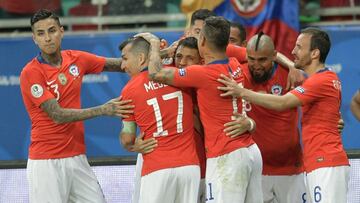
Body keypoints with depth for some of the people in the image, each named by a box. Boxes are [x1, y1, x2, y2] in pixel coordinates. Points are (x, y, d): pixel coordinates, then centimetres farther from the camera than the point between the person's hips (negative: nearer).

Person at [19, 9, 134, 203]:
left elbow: (119, 64, 14)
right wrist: (103, 110, -22)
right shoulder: (31, 73, -12)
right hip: (46, 163, -5)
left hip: (76, 157, 6)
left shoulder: (75, 59, 4)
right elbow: (57, 115, -17)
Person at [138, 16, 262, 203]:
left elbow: (156, 74, -7)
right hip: (251, 151, 8)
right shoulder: (235, 66, 7)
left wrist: (155, 44, 9)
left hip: (226, 158, -8)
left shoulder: (202, 74, -14)